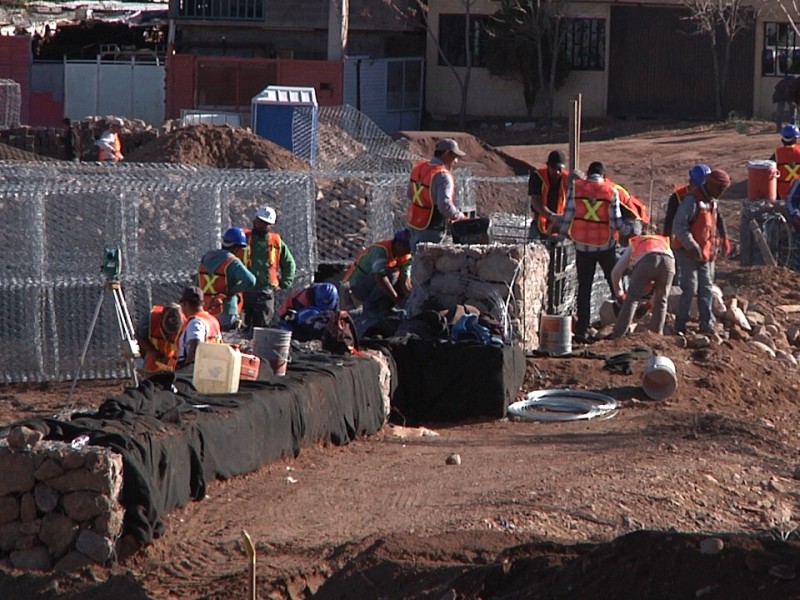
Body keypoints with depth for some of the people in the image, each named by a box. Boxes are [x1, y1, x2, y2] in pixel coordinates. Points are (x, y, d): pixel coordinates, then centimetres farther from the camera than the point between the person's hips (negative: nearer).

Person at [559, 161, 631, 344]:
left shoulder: (576, 187, -4)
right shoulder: (611, 191, -6)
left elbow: (568, 215, -7)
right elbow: (616, 222, -8)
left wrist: (561, 234, 8)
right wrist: (630, 230, 11)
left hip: (583, 245, 1)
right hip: (606, 246, -1)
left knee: (584, 288, 5)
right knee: (615, 284, 16)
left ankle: (582, 331, 0)